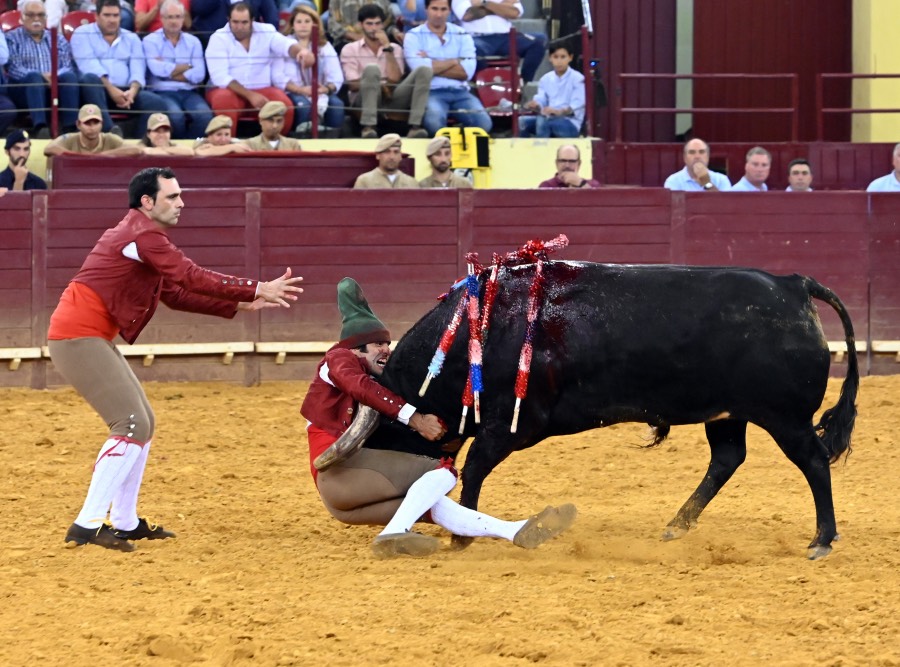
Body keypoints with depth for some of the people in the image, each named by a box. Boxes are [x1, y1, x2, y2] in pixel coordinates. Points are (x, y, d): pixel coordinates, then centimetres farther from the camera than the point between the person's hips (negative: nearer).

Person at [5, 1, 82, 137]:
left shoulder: (58, 40, 23)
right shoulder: (12, 38, 13)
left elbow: (68, 67, 8)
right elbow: (13, 69, -3)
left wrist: (56, 75, -17)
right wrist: (40, 76, -21)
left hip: (57, 89, 3)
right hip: (24, 90, -3)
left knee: (70, 77, -30)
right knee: (34, 77, -37)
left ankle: (71, 127, -43)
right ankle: (39, 127, -54)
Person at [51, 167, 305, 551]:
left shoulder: (139, 235, 20)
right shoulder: (143, 235, -13)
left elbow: (175, 293, 21)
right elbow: (193, 278, -18)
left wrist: (238, 305, 13)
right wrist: (258, 290, -13)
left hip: (92, 339, 11)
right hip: (78, 337, -11)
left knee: (143, 423, 16)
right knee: (133, 425, -16)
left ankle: (125, 523, 22)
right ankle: (87, 527, -20)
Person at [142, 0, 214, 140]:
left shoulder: (193, 42, 14)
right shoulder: (151, 41, 5)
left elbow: (199, 74, -1)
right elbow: (158, 70, -12)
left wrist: (170, 73, -6)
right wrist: (187, 66, -1)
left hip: (189, 92, 3)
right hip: (163, 92, -3)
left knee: (205, 115, -29)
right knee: (175, 115, -35)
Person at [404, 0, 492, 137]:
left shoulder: (462, 35, 14)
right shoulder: (414, 36, 6)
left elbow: (467, 71, -1)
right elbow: (419, 68, -12)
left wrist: (434, 66, -3)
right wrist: (454, 61, -1)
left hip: (460, 92, 3)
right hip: (431, 92, -3)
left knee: (483, 123, -26)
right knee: (434, 122, -38)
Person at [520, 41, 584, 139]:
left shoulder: (577, 79, -4)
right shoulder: (545, 79, 12)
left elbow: (577, 104, -15)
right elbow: (541, 101, 5)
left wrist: (560, 112, -34)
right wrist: (535, 106, -21)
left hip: (571, 124, -5)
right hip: (549, 119, 5)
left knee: (542, 120, -34)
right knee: (522, 121, -19)